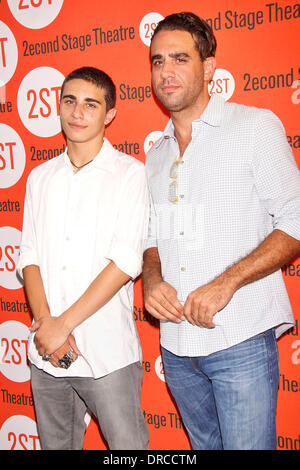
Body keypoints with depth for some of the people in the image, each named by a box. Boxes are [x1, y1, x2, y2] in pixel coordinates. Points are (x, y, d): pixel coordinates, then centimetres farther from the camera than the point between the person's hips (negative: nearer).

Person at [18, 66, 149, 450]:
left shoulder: (129, 173, -4)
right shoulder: (40, 178, 10)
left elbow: (126, 262, -12)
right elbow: (29, 258, 6)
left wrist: (64, 323, -14)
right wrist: (44, 322, -10)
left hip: (107, 351, -4)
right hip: (46, 351, 4)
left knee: (126, 443, 2)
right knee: (55, 444, 16)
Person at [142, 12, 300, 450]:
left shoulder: (255, 126, -3)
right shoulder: (156, 154, 15)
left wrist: (226, 283, -19)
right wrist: (151, 278, -2)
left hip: (240, 341, -5)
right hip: (176, 344, 6)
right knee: (204, 444, 18)